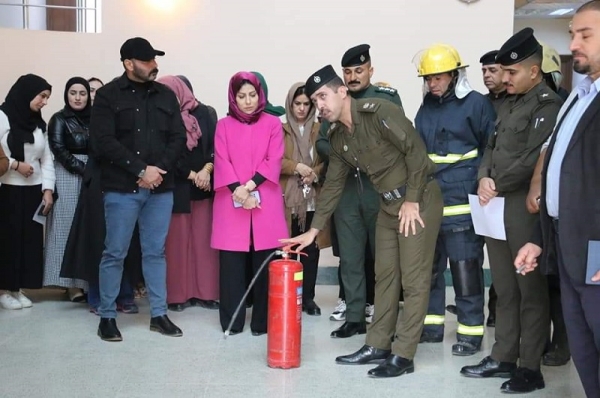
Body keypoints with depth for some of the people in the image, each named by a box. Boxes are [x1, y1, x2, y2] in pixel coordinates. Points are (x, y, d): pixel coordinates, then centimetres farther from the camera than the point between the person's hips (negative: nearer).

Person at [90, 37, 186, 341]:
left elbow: (178, 138, 6)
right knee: (115, 253, 2)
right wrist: (141, 170, -15)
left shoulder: (165, 95, 11)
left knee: (156, 252, 9)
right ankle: (107, 317, 14)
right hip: (121, 189, -3)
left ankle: (159, 315, 17)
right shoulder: (108, 96, -1)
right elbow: (104, 142, -10)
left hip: (161, 189, 4)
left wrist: (160, 169, -9)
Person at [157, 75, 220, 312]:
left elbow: (216, 145, 2)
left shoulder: (206, 114, 5)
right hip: (176, 188, -1)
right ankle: (178, 294, 7)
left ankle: (205, 292, 9)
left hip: (204, 187, 2)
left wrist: (206, 170, -13)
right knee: (177, 240, 1)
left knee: (204, 239, 3)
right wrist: (192, 175, -8)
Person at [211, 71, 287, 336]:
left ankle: (262, 321, 6)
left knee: (265, 262, -2)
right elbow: (222, 162, 0)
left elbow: (274, 161, 0)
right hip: (231, 202, 1)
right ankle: (231, 321, 8)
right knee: (231, 263, 0)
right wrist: (238, 190, -15)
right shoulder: (224, 126, 10)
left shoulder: (272, 124, 9)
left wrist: (250, 186, -13)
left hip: (266, 202, 0)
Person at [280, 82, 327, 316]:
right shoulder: (280, 130, 5)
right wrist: (296, 167, -18)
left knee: (311, 249, 4)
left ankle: (308, 297, 14)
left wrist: (315, 173, -13)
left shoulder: (320, 130, 9)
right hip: (288, 199, -1)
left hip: (314, 199, 2)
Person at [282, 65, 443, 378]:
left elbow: (415, 149, -21)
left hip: (420, 198, -8)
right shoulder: (337, 137, 6)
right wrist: (313, 230, 9)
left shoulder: (378, 111, -18)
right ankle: (378, 346, 22)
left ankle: (403, 355, 1)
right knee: (385, 275, 12)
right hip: (388, 203, 8)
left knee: (413, 279, -4)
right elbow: (333, 184, 11)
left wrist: (412, 200, -18)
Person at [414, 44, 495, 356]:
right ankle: (431, 325, 25)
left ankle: (470, 332, 9)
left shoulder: (476, 104, -4)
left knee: (466, 270, -2)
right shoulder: (426, 109, 14)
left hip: (462, 204, -6)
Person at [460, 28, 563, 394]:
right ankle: (503, 357, 24)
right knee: (504, 288, 14)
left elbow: (533, 159, -18)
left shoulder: (547, 105, -10)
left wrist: (497, 185, -9)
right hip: (496, 207, 8)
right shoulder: (509, 104, 18)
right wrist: (484, 178, -1)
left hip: (524, 208, -8)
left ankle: (531, 367, 9)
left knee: (530, 288, 0)